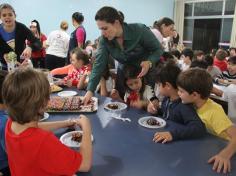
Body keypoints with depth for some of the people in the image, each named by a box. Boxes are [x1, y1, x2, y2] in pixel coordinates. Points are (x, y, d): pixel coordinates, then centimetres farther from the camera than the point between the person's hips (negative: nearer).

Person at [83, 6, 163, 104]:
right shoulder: (104, 40, -14)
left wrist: (149, 62, -36)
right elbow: (99, 65, -19)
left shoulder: (139, 30, -24)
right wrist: (90, 90, -29)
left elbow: (158, 49, -14)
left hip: (147, 73, -3)